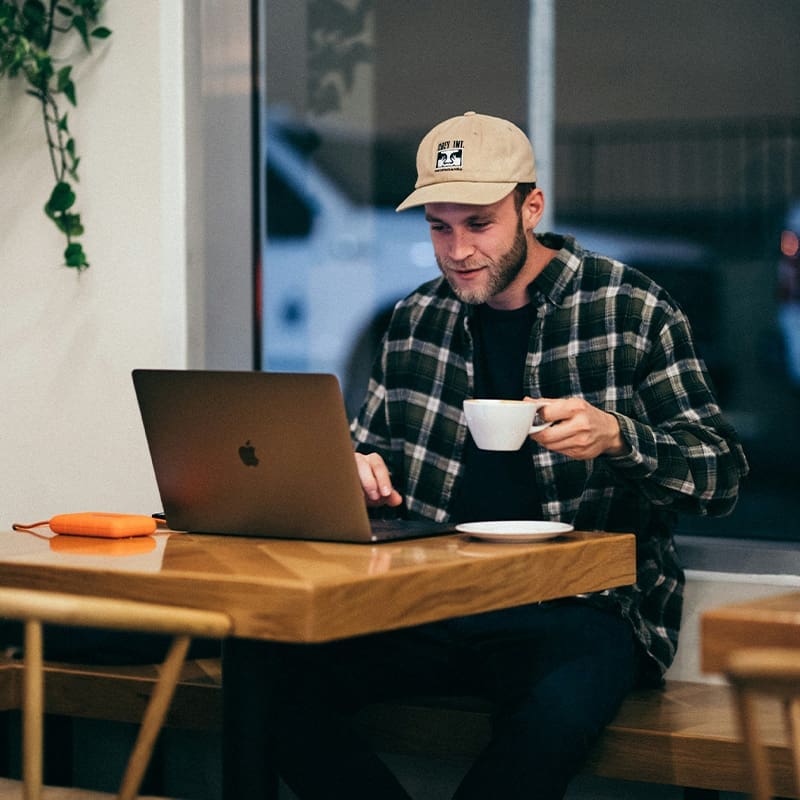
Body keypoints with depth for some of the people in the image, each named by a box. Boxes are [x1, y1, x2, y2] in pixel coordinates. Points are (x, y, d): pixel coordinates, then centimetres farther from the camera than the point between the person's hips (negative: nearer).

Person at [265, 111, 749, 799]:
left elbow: (723, 475, 0)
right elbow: (371, 447, 28)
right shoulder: (417, 320, 14)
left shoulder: (631, 310, 1)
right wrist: (362, 471, 3)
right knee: (293, 683, -23)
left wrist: (617, 437, -19)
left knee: (554, 717, -38)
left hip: (584, 605, -4)